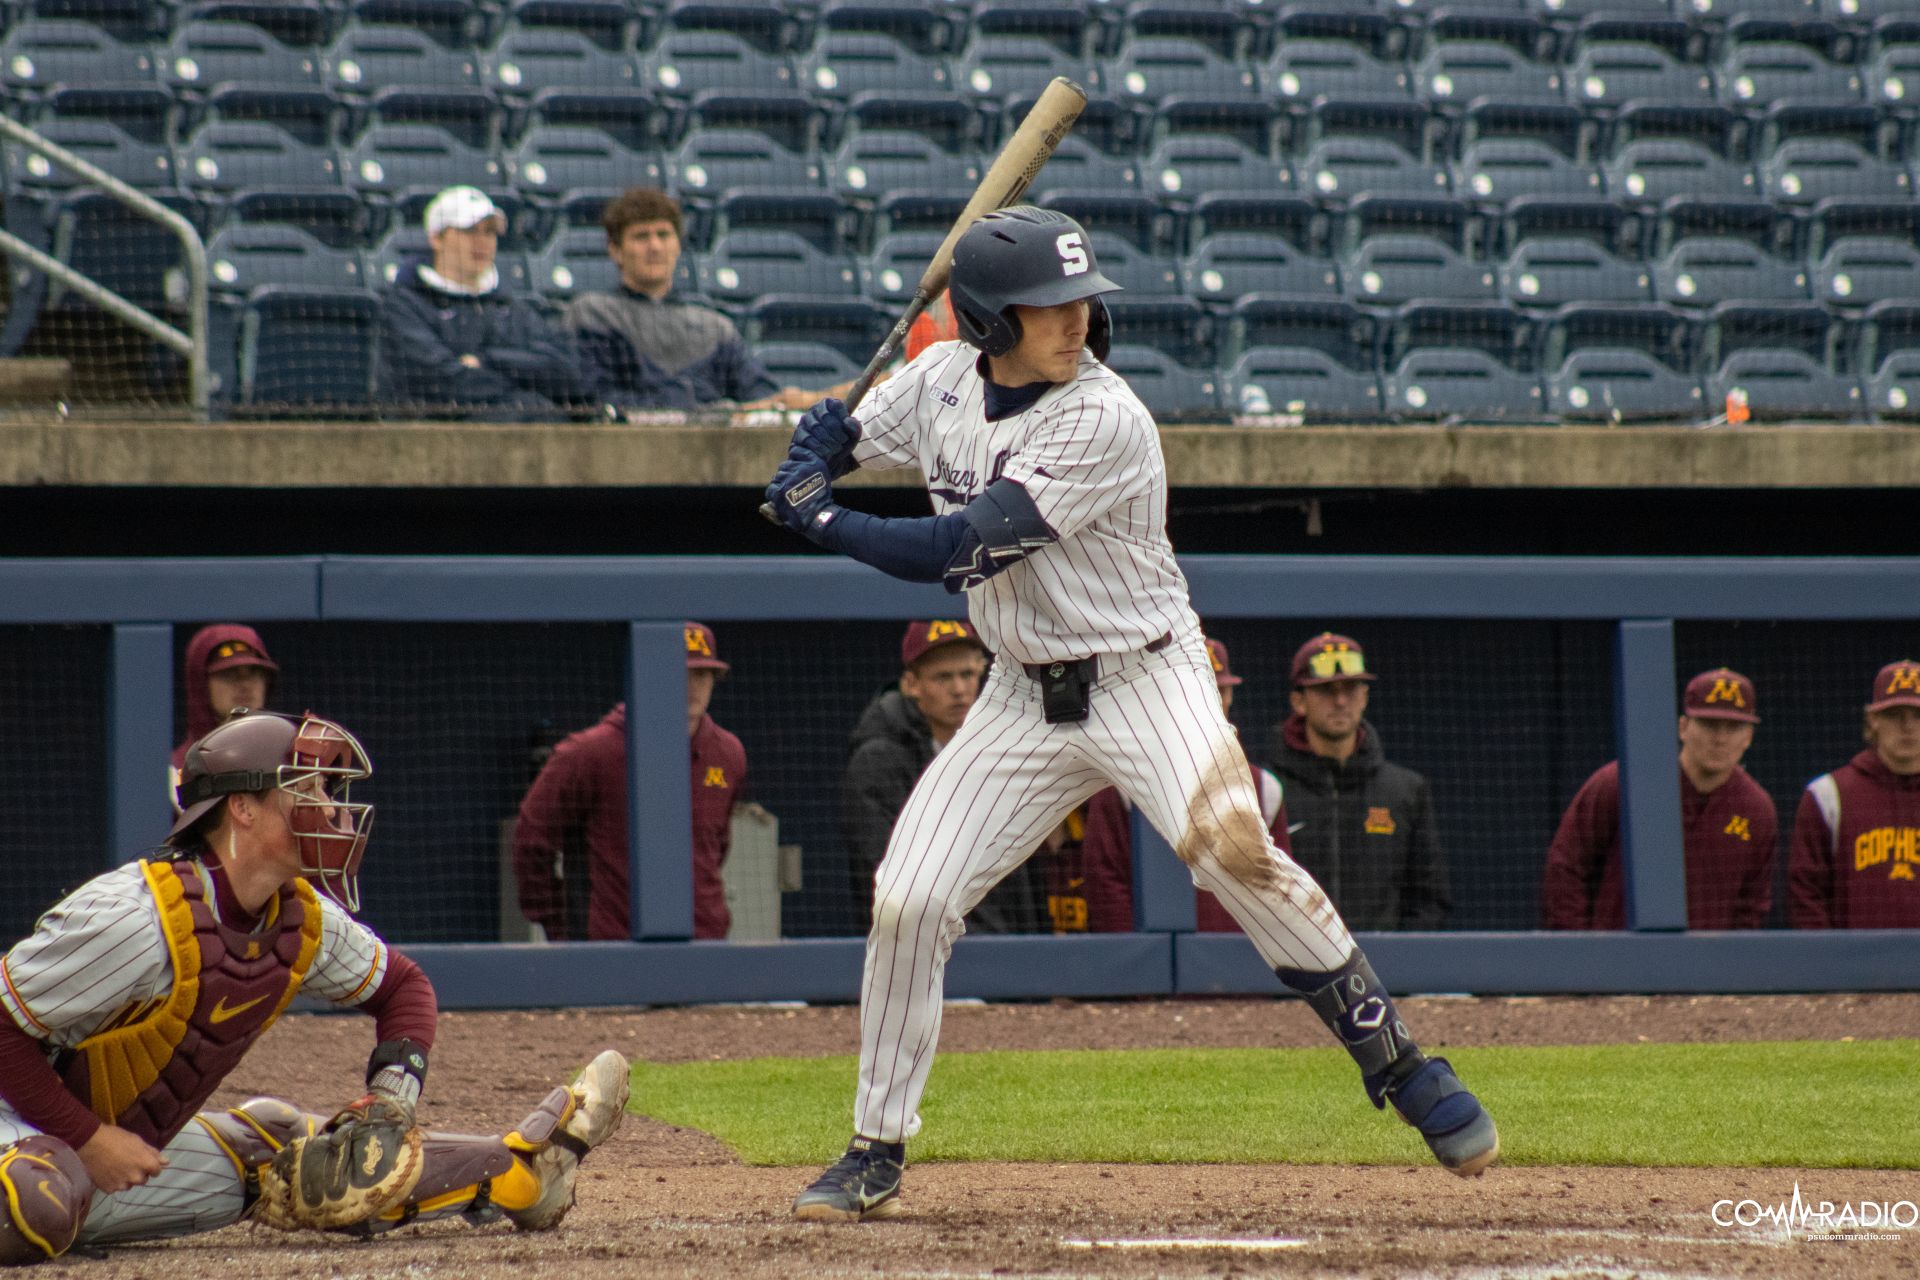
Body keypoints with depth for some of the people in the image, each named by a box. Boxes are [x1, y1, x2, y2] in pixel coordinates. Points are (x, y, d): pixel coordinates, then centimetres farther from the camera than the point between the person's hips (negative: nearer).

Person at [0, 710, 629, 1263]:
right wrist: (90, 1141, -26)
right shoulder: (137, 918, -28)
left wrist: (396, 1082, -1)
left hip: (137, 1146, 8)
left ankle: (520, 1174, 25)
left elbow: (403, 986, 18)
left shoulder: (305, 920, -1)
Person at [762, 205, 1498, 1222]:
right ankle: (875, 1157, 12)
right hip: (1023, 700, 6)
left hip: (1144, 678, -6)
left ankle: (1397, 1063, -16)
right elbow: (845, 441, 16)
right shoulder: (941, 379, -2)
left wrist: (824, 523, -23)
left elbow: (960, 549, -27)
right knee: (907, 903, -4)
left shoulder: (1104, 422, -23)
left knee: (1235, 851, -28)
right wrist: (819, 440, -8)